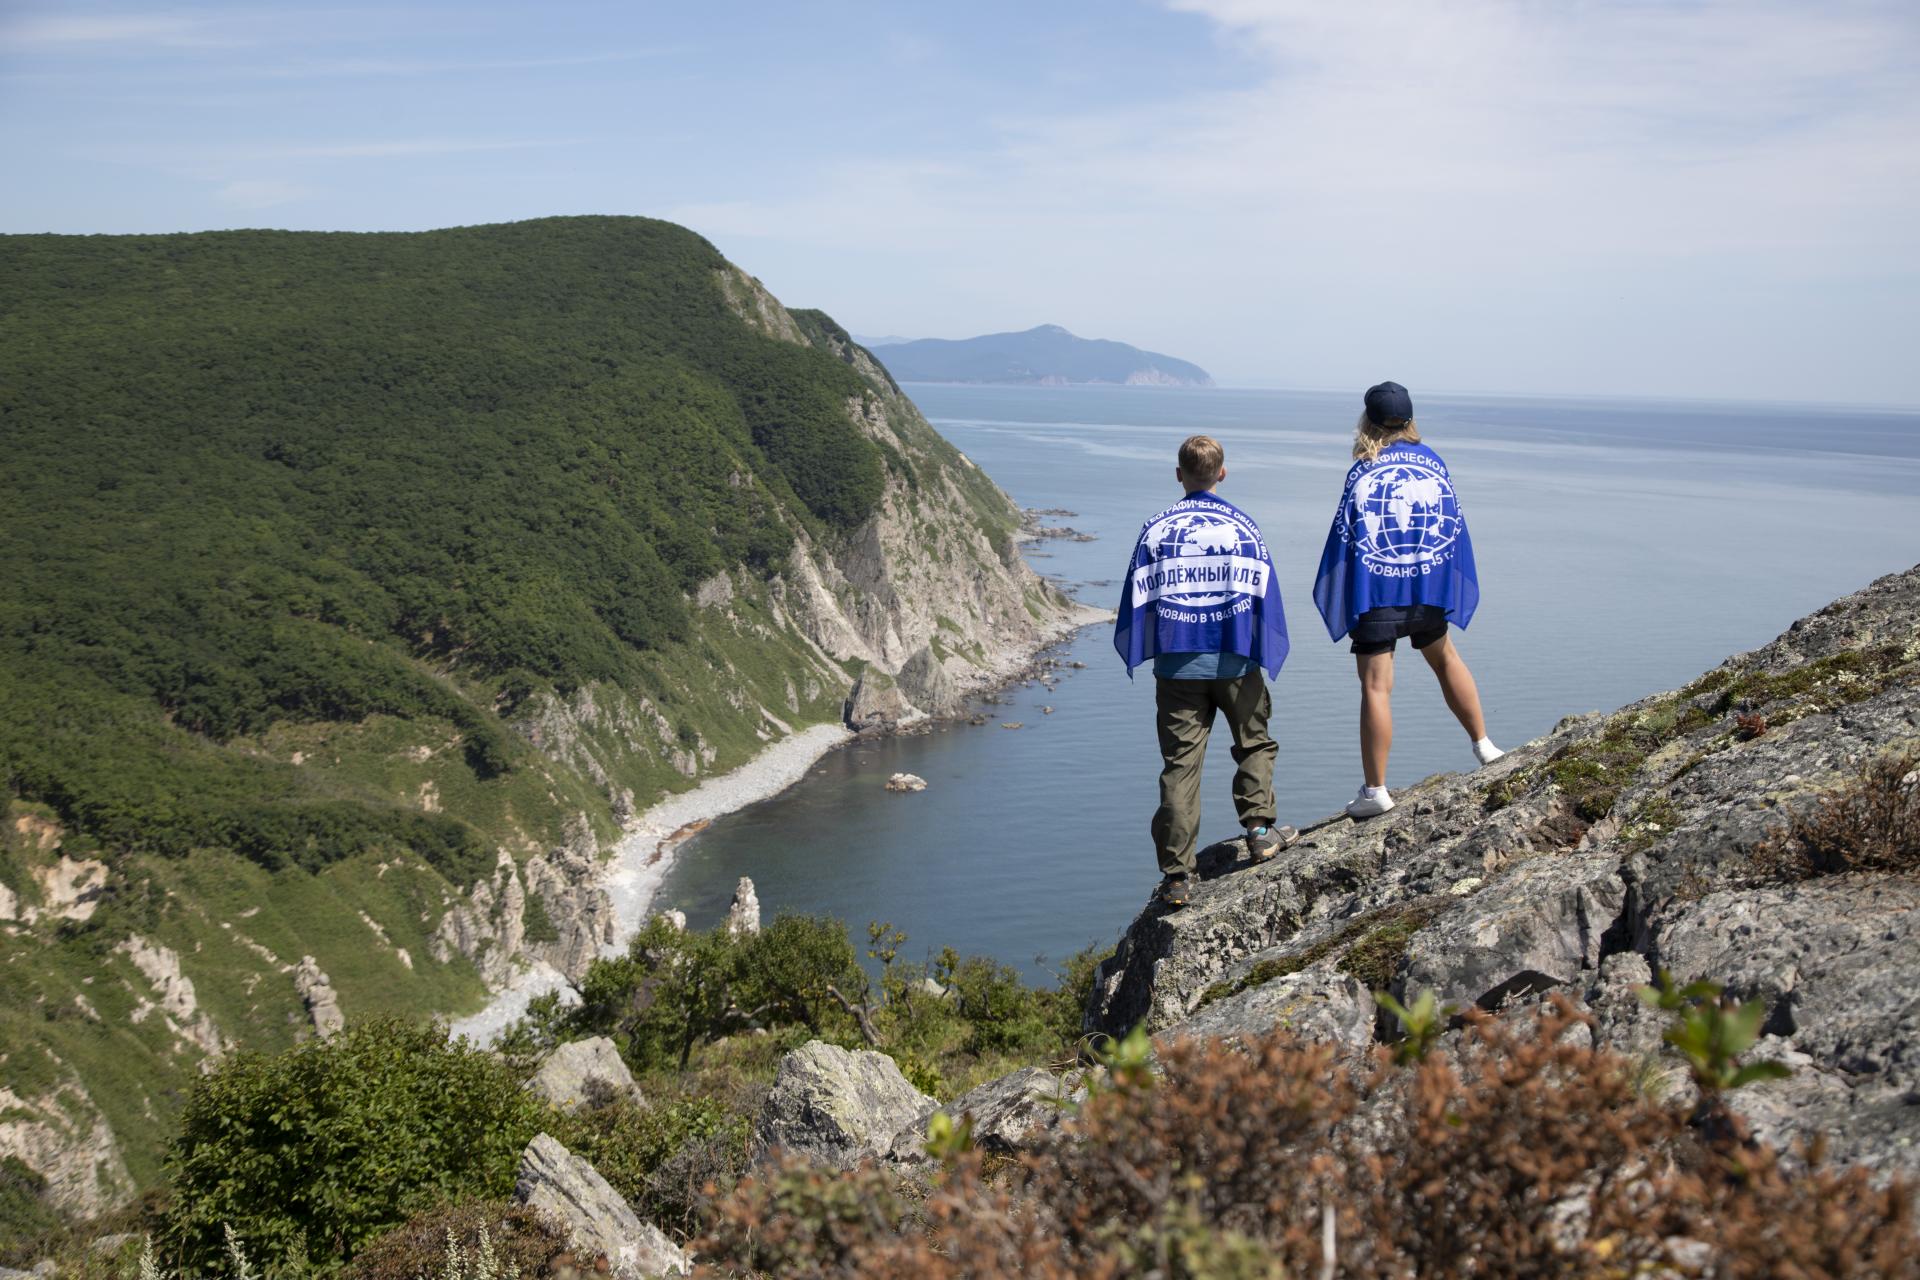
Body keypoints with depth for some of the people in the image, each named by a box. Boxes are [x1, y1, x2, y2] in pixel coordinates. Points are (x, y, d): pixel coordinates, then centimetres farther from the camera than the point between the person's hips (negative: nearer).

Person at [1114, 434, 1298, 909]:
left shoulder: (1155, 530, 2)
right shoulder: (1242, 526, -1)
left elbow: (1135, 602, 4)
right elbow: (1263, 594, 0)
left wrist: (1138, 655, 16)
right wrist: (1266, 655, 9)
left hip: (1176, 664, 1)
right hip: (1234, 661, -1)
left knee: (1180, 765, 2)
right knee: (1254, 745, 21)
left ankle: (1177, 873, 1)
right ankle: (1259, 828, 12)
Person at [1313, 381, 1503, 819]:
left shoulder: (1364, 471, -9)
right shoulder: (1434, 463, 4)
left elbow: (1344, 536, -7)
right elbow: (1454, 525, 7)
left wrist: (1335, 599, 1)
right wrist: (1453, 590, 15)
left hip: (1376, 592, -5)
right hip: (1426, 588, 5)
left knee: (1376, 688, -3)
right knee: (1444, 658, 28)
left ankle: (1376, 791, 0)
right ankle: (1483, 745, 38)